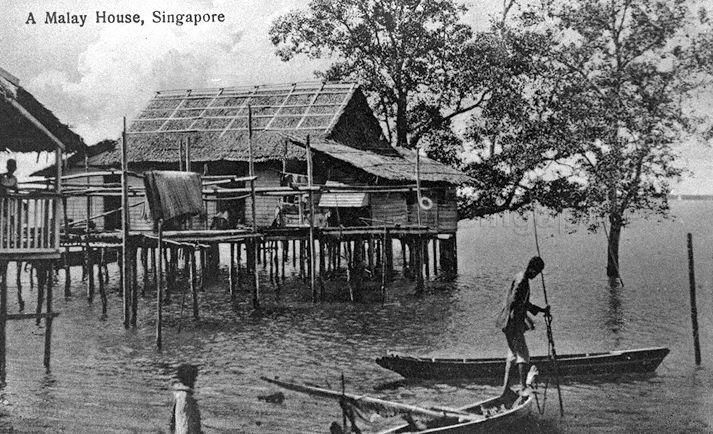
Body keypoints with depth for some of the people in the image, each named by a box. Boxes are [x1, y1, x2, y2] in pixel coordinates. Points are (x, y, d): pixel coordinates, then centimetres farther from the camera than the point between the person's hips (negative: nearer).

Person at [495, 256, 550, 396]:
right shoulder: (521, 281, -17)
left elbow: (524, 303, 26)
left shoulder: (521, 278, 15)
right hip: (513, 322, -10)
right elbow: (513, 302, -24)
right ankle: (523, 387, -9)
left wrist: (542, 310, 29)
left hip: (516, 322, 10)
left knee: (513, 353, 13)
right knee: (523, 355, -8)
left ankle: (506, 387, 14)